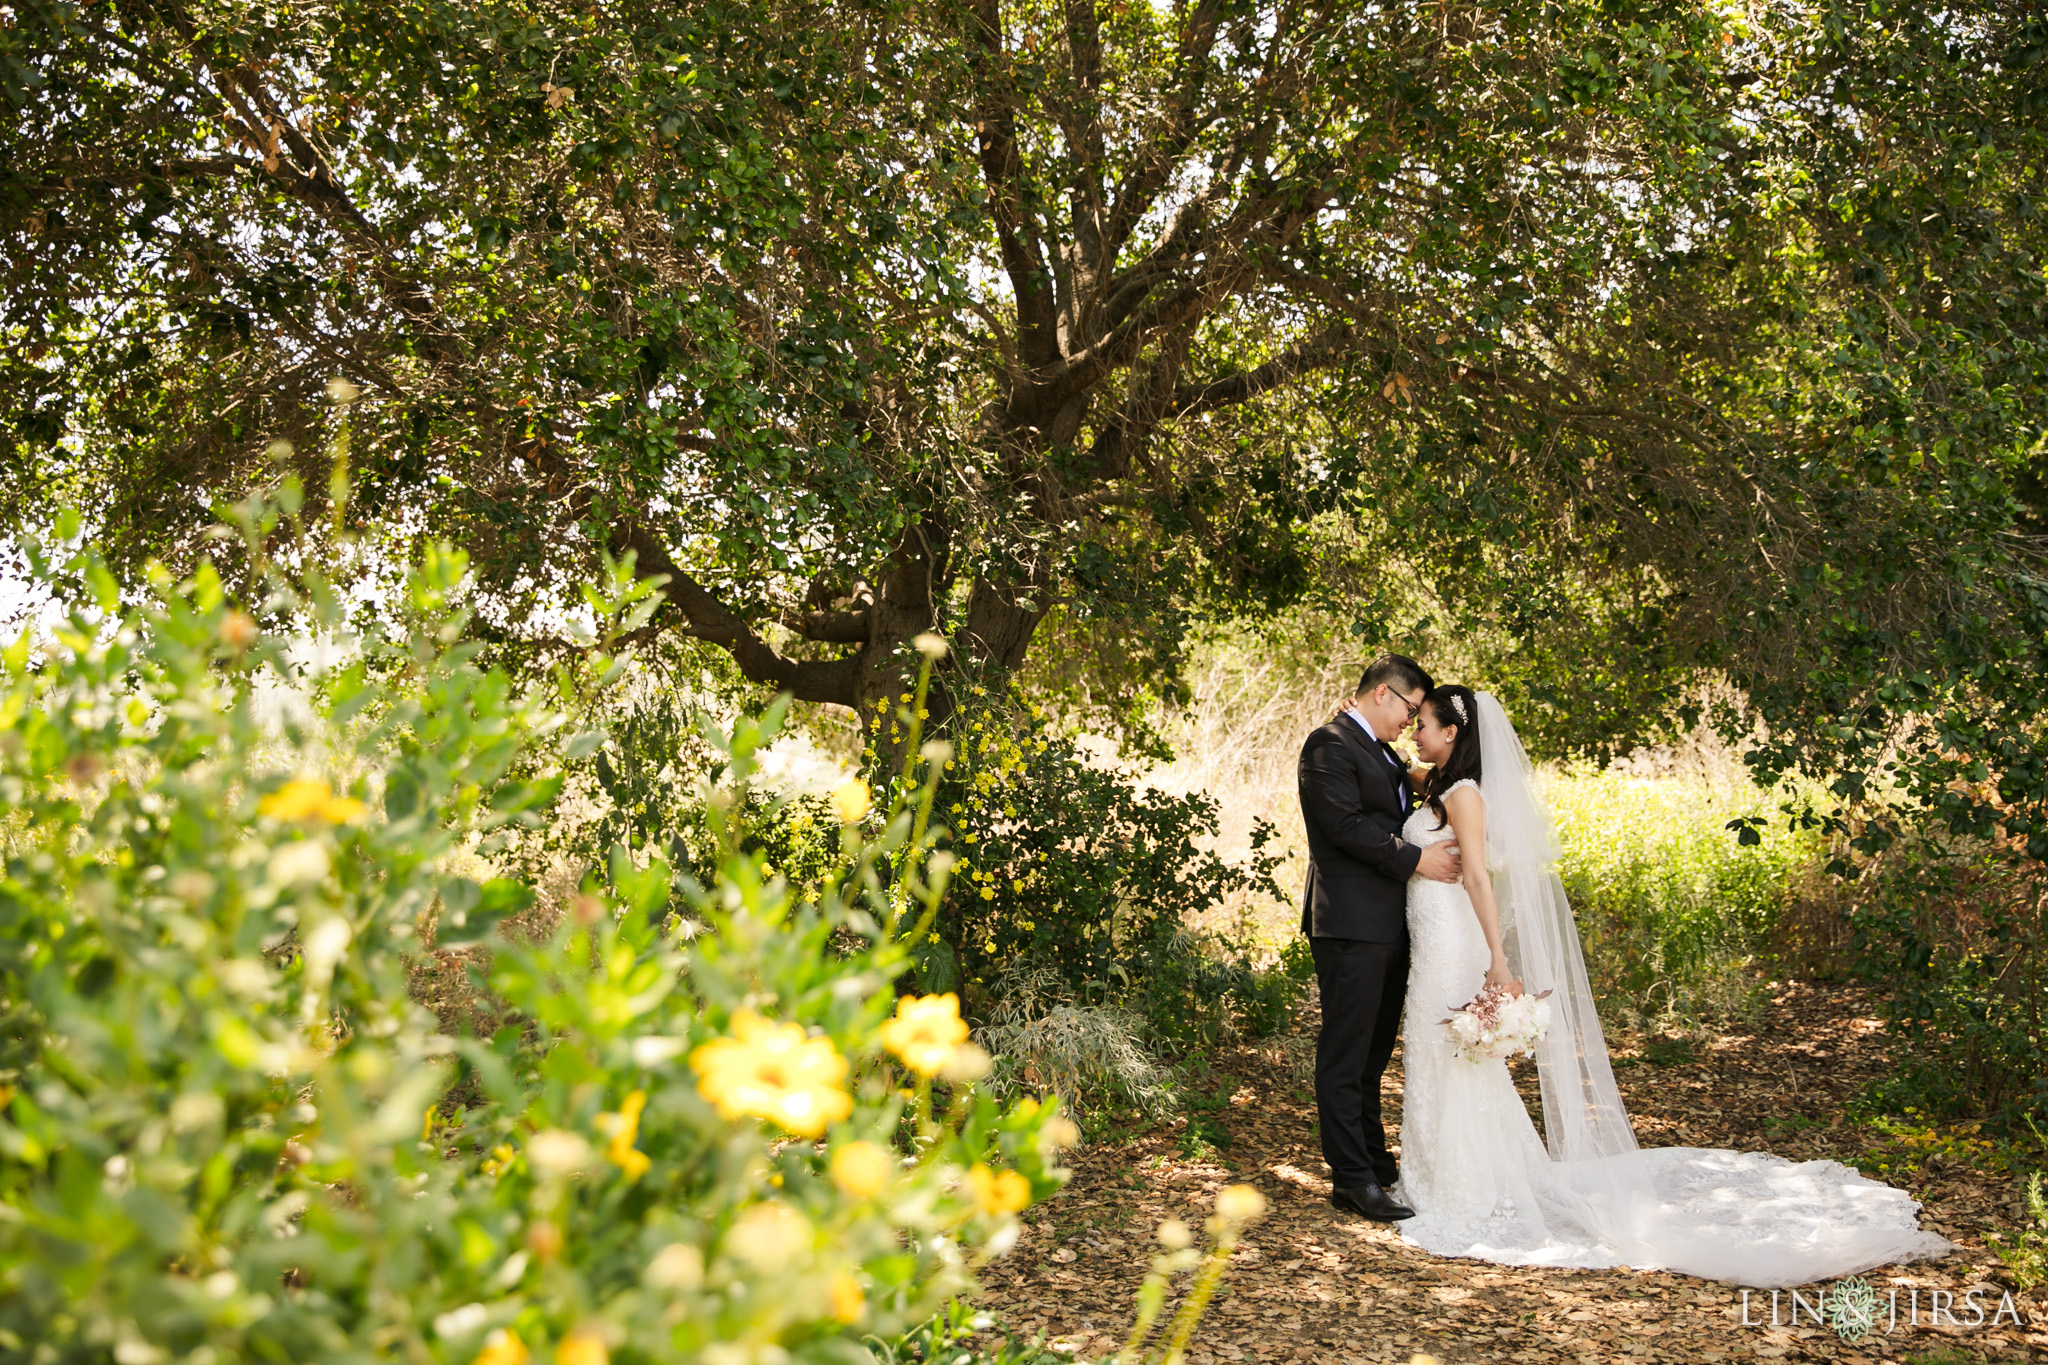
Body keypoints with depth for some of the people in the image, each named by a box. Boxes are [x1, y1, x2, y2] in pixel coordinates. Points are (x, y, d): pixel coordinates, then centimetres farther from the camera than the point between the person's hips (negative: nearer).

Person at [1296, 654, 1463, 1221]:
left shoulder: (1383, 752, 20)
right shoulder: (1330, 744, -10)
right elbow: (1346, 824, -19)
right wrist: (1414, 859, -17)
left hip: (1389, 925, 10)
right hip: (1351, 925, -10)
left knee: (1372, 1053, 17)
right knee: (1346, 1054, -3)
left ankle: (1376, 1162, 26)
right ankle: (1351, 1179, 2)